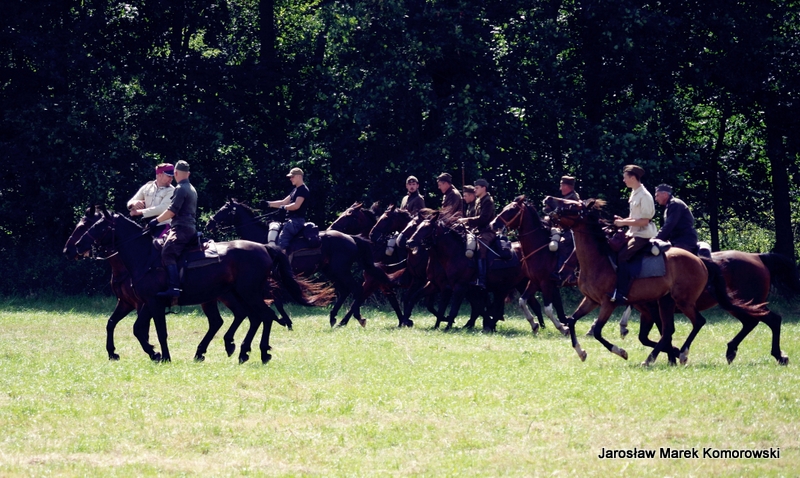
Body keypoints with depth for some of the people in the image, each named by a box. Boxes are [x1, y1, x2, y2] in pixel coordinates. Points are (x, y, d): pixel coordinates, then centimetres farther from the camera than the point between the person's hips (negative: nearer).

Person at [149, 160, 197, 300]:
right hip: (190, 228, 11)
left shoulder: (180, 189, -9)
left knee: (167, 253, -26)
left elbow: (172, 211, -15)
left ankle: (174, 287, -42)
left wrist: (156, 221, -6)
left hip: (181, 228, -11)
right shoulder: (192, 189, 23)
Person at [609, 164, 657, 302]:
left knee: (622, 257, -24)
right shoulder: (634, 194, 13)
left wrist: (624, 223, -18)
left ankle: (621, 292, -27)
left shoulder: (644, 196, -16)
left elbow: (644, 221, -20)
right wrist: (622, 220, 6)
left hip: (643, 235, -10)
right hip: (634, 234, 10)